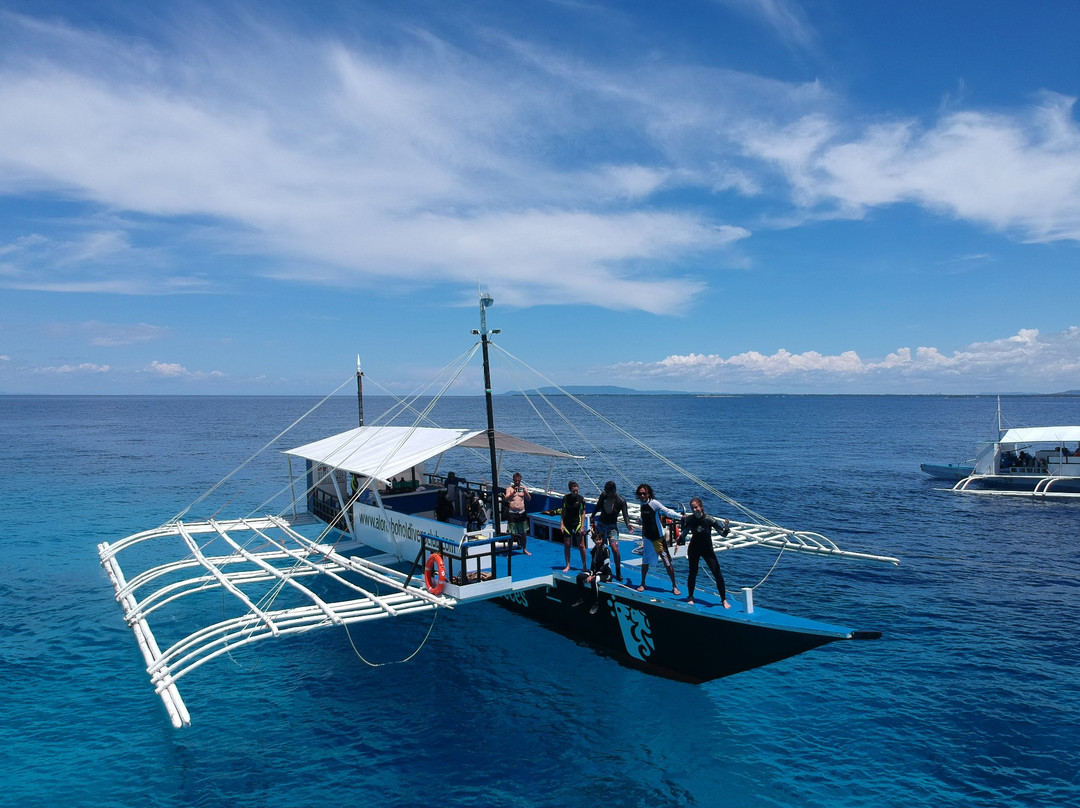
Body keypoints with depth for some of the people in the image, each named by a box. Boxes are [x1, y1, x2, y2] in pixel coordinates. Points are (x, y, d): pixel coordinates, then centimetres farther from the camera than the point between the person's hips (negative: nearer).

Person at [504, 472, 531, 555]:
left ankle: (524, 549, 24)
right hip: (512, 513, -2)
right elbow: (506, 499, -12)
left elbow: (529, 499, -1)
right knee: (512, 533, -1)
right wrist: (512, 493, -29)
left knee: (523, 532, 10)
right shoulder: (509, 488, 2)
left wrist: (525, 492, -19)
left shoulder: (523, 488, 7)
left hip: (522, 513, 2)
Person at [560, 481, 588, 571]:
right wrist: (561, 524, -5)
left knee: (581, 545, -2)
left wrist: (582, 526, -11)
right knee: (566, 545, 5)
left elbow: (583, 513, -6)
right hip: (567, 523, 2)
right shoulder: (565, 498, -4)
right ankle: (567, 565, 16)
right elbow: (563, 512, 2)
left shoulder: (581, 499, -8)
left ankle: (584, 565, 9)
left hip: (577, 523, -2)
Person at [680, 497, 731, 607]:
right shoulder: (689, 519, -12)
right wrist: (683, 522, -12)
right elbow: (683, 534, 0)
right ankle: (690, 598, 27)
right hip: (694, 550, 1)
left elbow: (723, 533, -12)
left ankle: (724, 600, 8)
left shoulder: (709, 519, -19)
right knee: (693, 573, 9)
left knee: (718, 574, -5)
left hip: (708, 550, -1)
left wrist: (727, 528, -32)